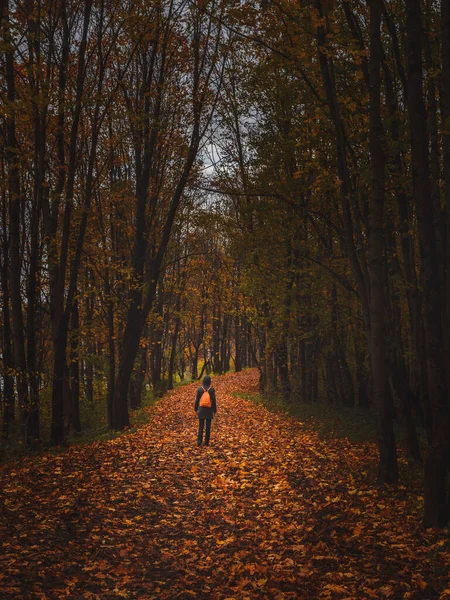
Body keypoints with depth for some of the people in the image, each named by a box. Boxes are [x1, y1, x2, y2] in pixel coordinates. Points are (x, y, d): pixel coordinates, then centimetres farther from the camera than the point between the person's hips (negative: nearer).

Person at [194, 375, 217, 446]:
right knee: (208, 427, 8)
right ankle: (207, 442, 11)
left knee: (201, 426, 7)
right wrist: (214, 410, 7)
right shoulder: (212, 389, -9)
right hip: (209, 410, 0)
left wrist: (196, 409, 10)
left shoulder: (199, 389, -7)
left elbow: (197, 400, -2)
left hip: (201, 410, 0)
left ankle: (199, 442, 4)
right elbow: (214, 401, -5)